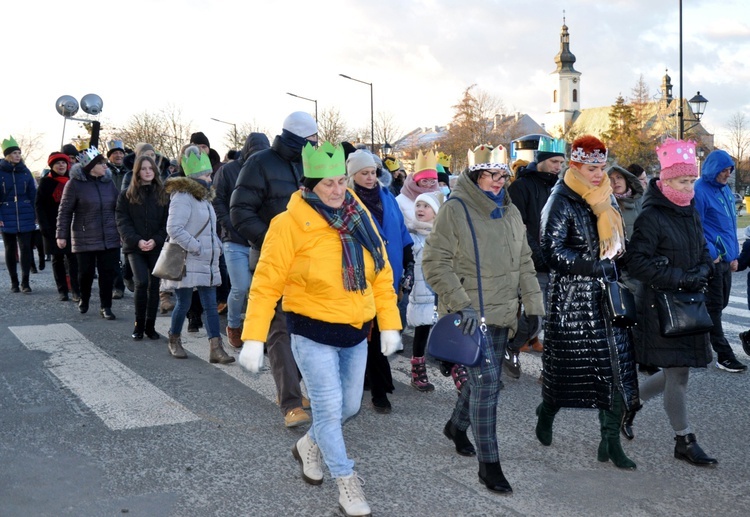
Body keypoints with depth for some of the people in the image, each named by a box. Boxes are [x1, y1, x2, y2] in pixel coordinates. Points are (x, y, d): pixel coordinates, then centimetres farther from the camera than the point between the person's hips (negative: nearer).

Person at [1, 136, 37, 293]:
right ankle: (14, 282, 18)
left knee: (26, 249, -5)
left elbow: (33, 194, 7)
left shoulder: (25, 171, 5)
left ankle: (25, 282, 0)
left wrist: (34, 214, 2)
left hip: (25, 218, 1)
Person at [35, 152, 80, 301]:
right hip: (53, 227, -1)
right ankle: (62, 290, 11)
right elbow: (40, 205, -2)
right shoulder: (46, 182, 2)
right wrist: (44, 226, -11)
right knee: (58, 259, 6)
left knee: (73, 257, -7)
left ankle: (76, 290, -7)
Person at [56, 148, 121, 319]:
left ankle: (105, 306, 13)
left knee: (108, 273, 1)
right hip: (85, 239, -3)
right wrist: (61, 234, -6)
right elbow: (65, 211, -4)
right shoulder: (75, 184, -7)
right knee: (86, 273, 7)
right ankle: (84, 300, 34)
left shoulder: (109, 182, 6)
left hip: (110, 238, 3)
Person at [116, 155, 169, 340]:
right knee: (142, 283, -15)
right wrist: (137, 241, -16)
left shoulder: (162, 195, 5)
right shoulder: (126, 195, 3)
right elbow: (122, 222, -3)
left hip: (157, 247, 2)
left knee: (154, 285, 3)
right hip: (135, 247, -2)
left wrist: (156, 240, -13)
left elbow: (167, 222, 1)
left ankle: (150, 325, 13)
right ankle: (139, 324, 0)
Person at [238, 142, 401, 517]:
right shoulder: (291, 223, -14)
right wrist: (254, 338, -16)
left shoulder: (360, 218, 2)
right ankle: (346, 483, 15)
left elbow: (381, 274, 8)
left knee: (349, 407, 16)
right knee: (329, 409, -4)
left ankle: (309, 445, 45)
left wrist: (389, 323, 6)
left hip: (355, 331, 6)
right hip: (313, 332, -6)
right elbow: (266, 283, -13)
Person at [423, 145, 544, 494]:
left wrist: (534, 308, 10)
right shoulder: (455, 209, -12)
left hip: (501, 313, 7)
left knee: (485, 378, 17)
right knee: (486, 381, -11)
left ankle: (457, 426, 44)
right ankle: (488, 463, 1)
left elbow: (524, 264, 17)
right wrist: (462, 305, -20)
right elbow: (435, 263, -14)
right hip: (471, 314, -7)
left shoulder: (511, 213, 10)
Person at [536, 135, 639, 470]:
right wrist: (595, 267, -17)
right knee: (569, 366, 3)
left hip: (606, 297, 6)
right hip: (572, 298, -6)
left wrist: (615, 267, 7)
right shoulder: (562, 202, -10)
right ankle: (546, 411, 33)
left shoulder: (606, 198, 11)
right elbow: (553, 252, -16)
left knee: (615, 366, 1)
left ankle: (611, 442, 7)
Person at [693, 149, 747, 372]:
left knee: (720, 304, 14)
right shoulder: (700, 191, -13)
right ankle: (724, 355, 1)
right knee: (714, 307, -2)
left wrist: (734, 254, 18)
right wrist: (711, 254, -16)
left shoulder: (726, 190, 13)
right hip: (711, 260, -8)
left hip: (725, 259, 8)